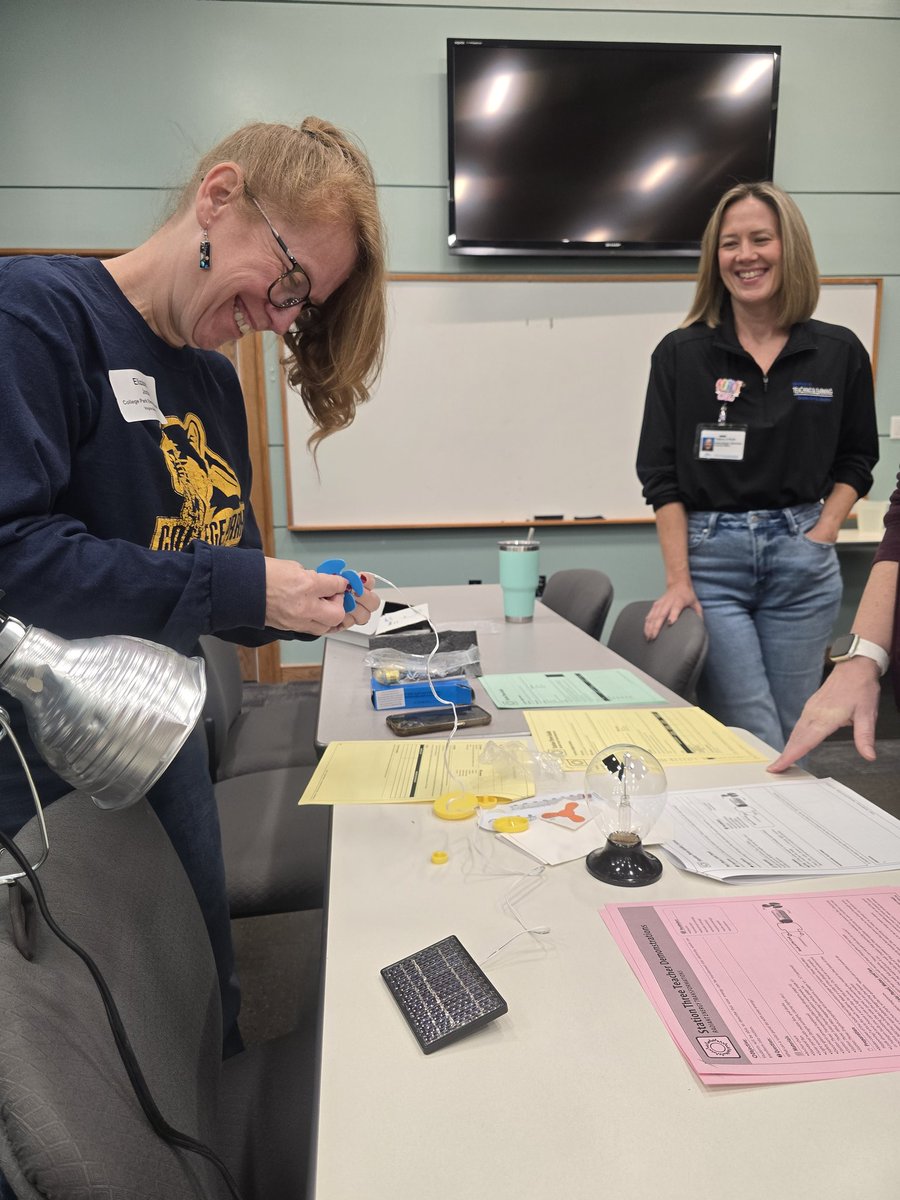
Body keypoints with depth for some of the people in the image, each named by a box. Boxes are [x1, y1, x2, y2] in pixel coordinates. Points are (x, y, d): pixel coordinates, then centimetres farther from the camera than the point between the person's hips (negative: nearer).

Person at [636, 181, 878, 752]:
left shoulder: (840, 352, 6)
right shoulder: (680, 354, 0)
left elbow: (857, 460, 15)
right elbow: (663, 477, -2)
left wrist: (823, 532, -2)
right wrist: (678, 580, -9)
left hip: (802, 561, 3)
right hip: (711, 555, -2)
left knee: (793, 734, 11)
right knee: (754, 743, -4)